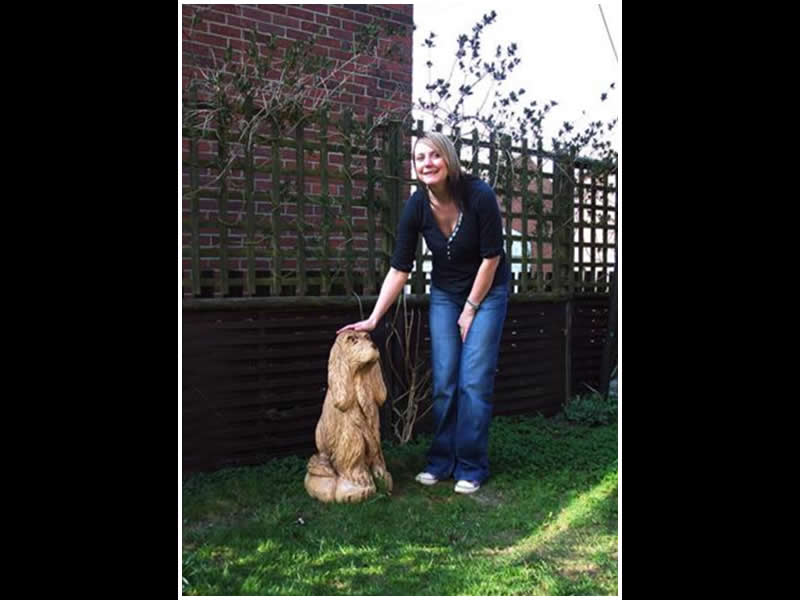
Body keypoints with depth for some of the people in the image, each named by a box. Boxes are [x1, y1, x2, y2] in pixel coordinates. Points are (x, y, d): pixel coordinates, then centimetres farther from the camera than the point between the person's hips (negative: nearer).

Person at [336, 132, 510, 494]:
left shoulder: (479, 195, -24)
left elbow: (491, 257, -16)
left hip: (487, 292, -3)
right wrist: (373, 319, -15)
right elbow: (399, 269, -11)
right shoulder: (417, 206, -15)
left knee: (474, 381, -7)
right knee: (444, 381, 2)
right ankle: (441, 462, 14)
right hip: (444, 294, 3)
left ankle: (471, 468, 5)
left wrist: (470, 310, -11)